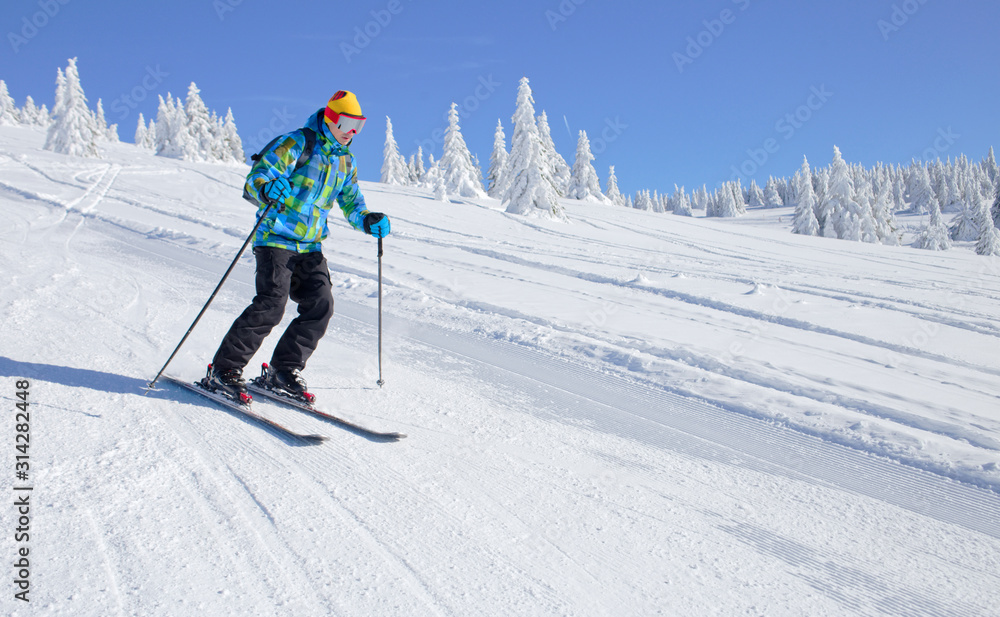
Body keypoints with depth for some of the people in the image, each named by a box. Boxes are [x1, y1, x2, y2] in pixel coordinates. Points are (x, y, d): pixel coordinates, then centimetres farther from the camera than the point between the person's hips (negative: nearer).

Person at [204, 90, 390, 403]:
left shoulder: (346, 160, 14)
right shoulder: (297, 143, -6)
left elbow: (350, 200, 25)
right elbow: (255, 179, -12)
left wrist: (367, 220, 5)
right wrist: (269, 190, -35)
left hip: (310, 246, 7)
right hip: (276, 239, -6)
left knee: (321, 305, -9)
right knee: (271, 304, -19)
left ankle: (282, 371, 5)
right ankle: (223, 370, -8)